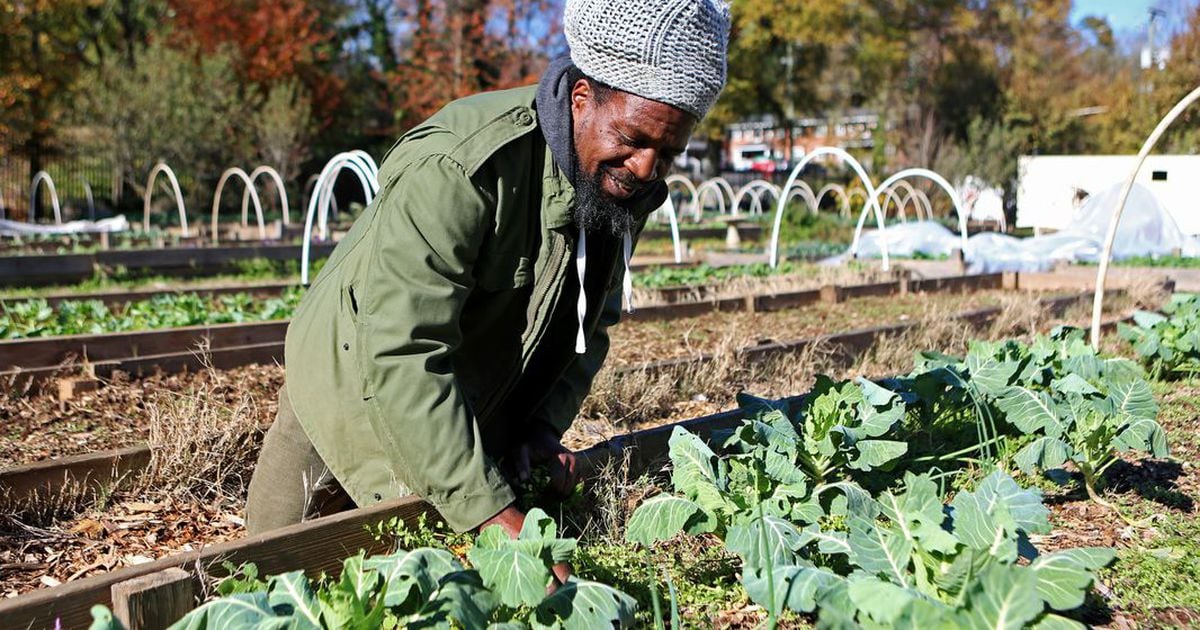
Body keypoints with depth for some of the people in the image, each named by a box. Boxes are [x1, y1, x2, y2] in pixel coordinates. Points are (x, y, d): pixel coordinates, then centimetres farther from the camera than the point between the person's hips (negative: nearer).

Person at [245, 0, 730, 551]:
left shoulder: (628, 184, -11)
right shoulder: (456, 169, -35)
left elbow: (590, 327, 3)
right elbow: (403, 358, -39)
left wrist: (543, 425, -12)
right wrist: (491, 513, -41)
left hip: (478, 418, 6)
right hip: (361, 397, -5)